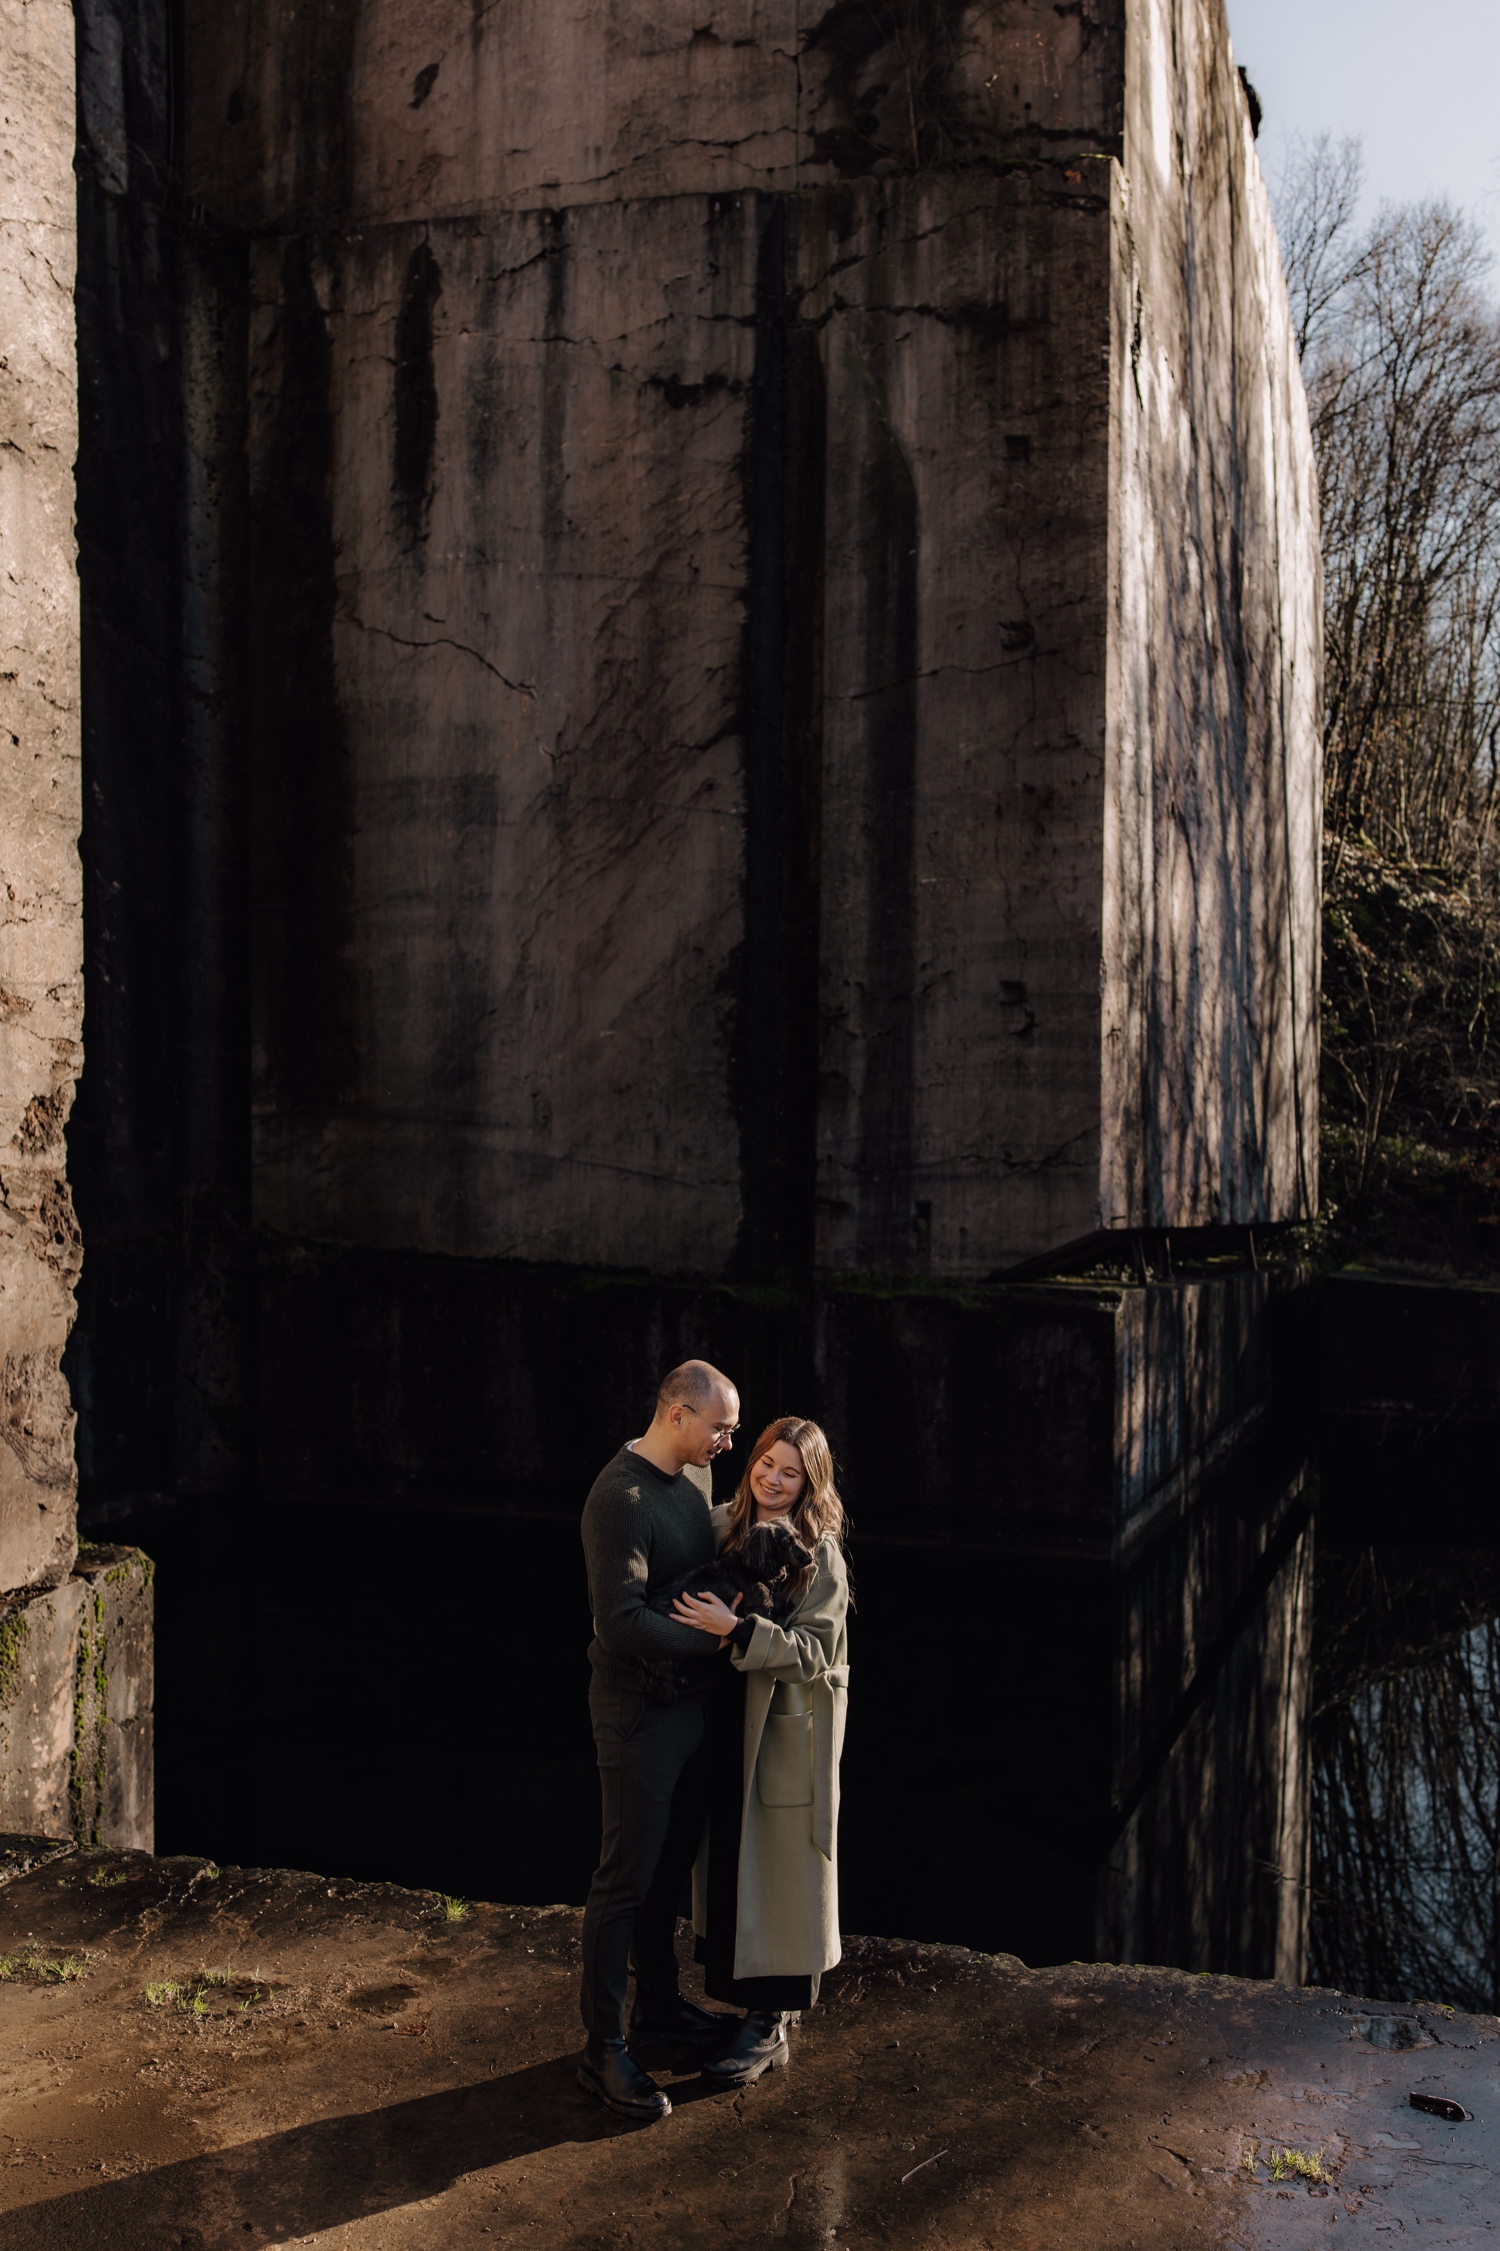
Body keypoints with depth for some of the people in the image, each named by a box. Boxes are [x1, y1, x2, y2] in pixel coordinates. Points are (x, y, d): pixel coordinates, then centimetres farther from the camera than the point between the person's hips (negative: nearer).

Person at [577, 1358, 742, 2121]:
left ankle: (658, 2002, 37)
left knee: (672, 1862, 21)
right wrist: (716, 1637, -22)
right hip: (639, 1712, -9)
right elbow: (622, 1621, -29)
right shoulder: (620, 1498, -23)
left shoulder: (696, 1474, 6)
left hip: (692, 1702, 9)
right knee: (627, 1877, 1)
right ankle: (603, 2048, 13)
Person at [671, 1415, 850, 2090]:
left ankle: (770, 2027, 16)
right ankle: (738, 1994, 30)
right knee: (726, 1857, 14)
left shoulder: (819, 1552, -15)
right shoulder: (723, 1524, 3)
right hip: (728, 1722, 6)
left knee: (778, 1868, 4)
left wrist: (735, 1630, -28)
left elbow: (815, 1648, -20)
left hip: (790, 1725, -6)